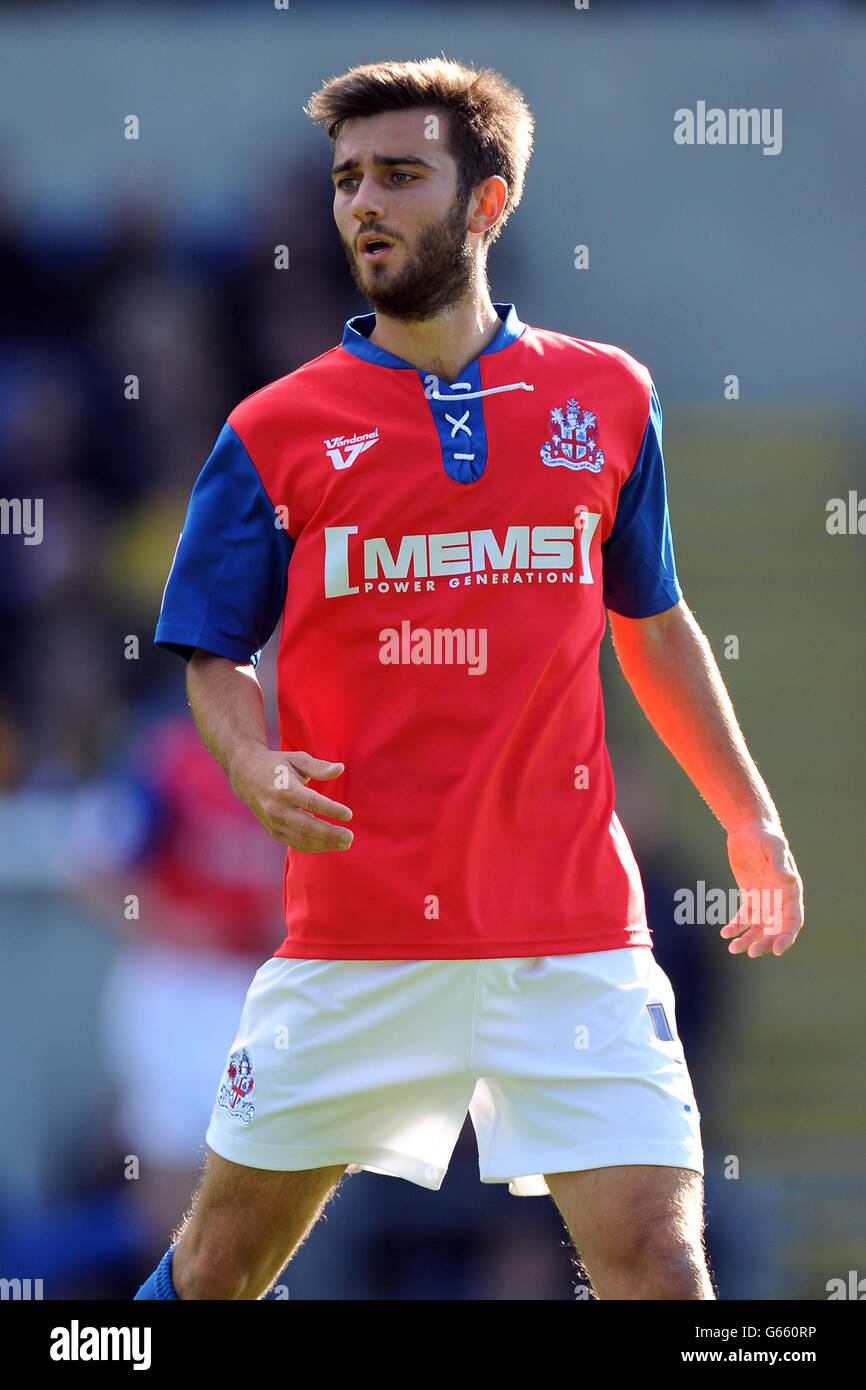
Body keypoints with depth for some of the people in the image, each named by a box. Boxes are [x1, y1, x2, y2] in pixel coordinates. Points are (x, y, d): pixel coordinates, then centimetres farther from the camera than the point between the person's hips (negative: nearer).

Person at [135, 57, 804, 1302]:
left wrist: (749, 819, 20)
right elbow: (215, 657, 6)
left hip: (574, 933, 0)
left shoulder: (608, 399, 7)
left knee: (657, 1263, -11)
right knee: (223, 1255, 8)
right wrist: (253, 764, -15)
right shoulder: (276, 431, 2)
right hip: (351, 938, 0)